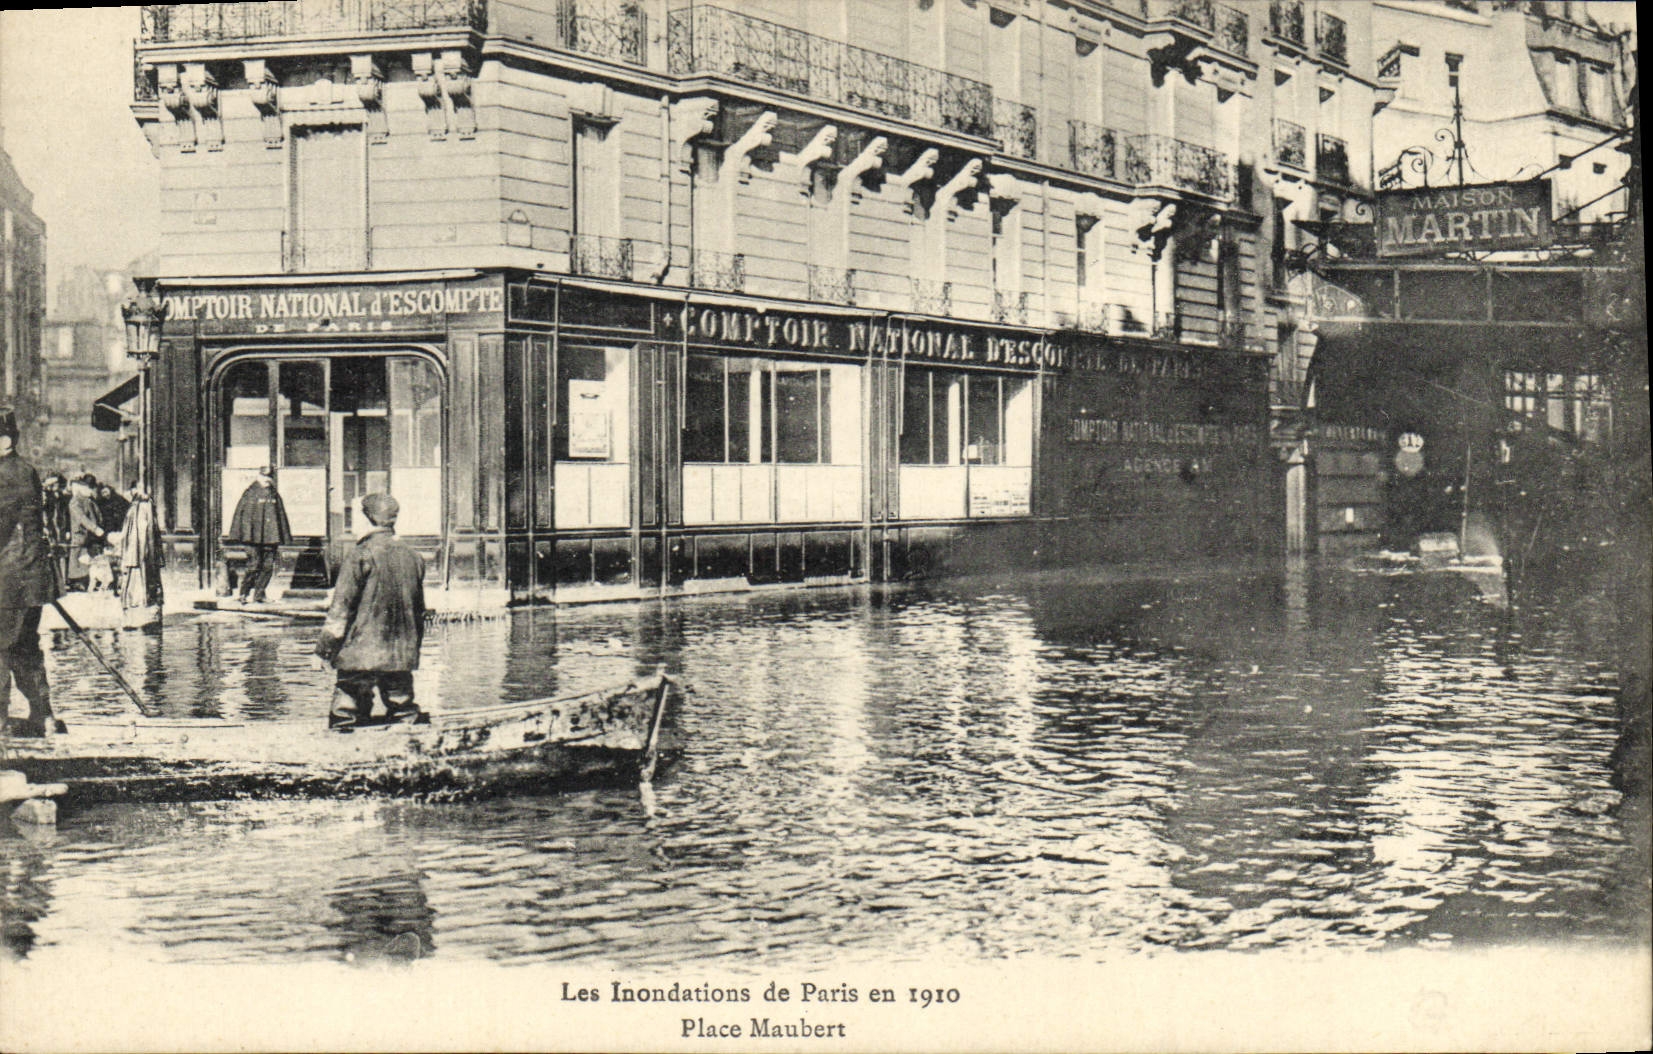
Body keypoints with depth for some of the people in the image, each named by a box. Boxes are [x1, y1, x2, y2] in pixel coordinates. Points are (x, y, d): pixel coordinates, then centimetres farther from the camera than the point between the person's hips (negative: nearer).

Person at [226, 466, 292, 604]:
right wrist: (238, 534, -7)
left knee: (267, 567, 2)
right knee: (254, 564, -9)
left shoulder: (275, 494, 14)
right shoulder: (250, 493, 1)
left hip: (271, 536, 5)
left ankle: (258, 595, 10)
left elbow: (281, 515, 20)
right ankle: (242, 593, 2)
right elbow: (242, 513, -1)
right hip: (254, 536, -5)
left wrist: (284, 537, 16)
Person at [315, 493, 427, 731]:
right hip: (403, 655, 5)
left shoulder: (359, 554, -8)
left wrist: (326, 642, -1)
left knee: (350, 697, -4)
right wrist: (413, 646, 26)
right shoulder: (413, 556, 9)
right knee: (400, 699, 11)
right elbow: (419, 609, 17)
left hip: (362, 652, -5)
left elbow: (342, 605, -8)